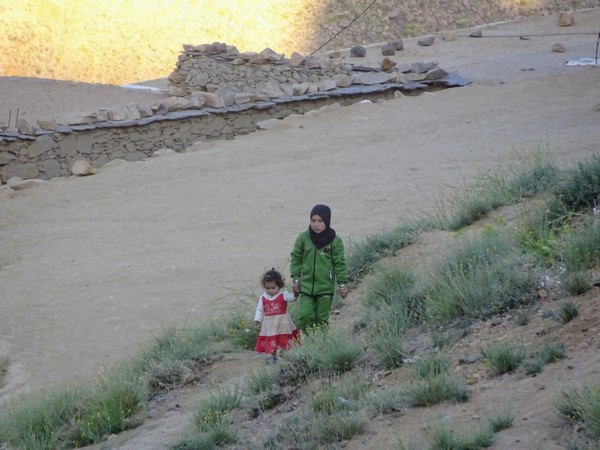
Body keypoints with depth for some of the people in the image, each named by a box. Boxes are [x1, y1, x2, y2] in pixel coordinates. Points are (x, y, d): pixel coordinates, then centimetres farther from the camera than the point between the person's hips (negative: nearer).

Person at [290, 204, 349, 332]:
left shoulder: (335, 241, -6)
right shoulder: (303, 238, -3)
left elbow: (339, 264, -1)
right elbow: (295, 259, 6)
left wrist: (342, 283, -3)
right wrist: (295, 278, 3)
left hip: (325, 287, -1)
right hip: (306, 286, 1)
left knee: (322, 319, 5)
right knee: (305, 317, -9)